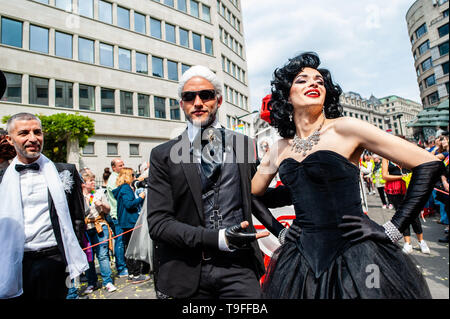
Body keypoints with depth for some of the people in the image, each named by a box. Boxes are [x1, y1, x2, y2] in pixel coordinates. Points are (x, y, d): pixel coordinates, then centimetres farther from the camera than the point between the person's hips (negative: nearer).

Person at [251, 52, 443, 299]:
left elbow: (428, 164, -7)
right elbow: (252, 194, 16)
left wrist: (393, 229, -9)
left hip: (357, 257, -3)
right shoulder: (280, 148, 4)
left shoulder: (344, 128, -8)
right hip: (305, 259, 4)